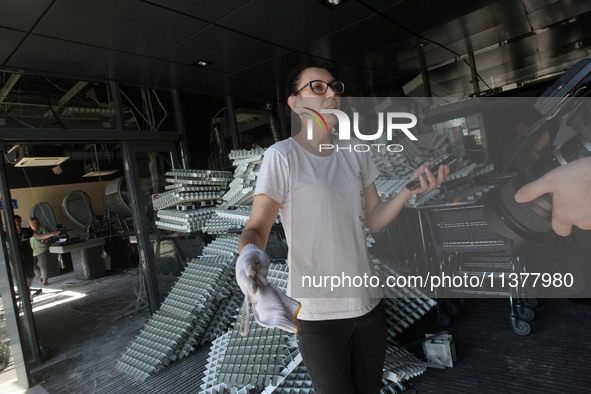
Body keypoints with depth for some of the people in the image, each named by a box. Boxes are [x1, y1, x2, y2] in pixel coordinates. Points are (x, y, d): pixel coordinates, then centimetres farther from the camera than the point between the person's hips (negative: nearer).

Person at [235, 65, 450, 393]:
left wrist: (410, 188, -8)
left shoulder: (355, 153, 6)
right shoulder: (282, 156, -12)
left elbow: (374, 219, 8)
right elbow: (256, 228, -14)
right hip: (318, 315, -5)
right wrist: (250, 253, -36)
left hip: (368, 305, 6)